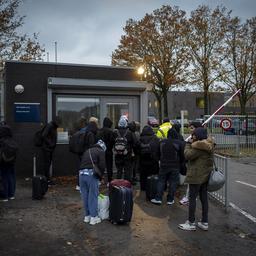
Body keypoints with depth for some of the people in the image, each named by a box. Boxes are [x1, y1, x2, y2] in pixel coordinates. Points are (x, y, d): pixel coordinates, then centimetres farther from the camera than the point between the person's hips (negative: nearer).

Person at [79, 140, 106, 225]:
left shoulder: (87, 151, 26)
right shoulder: (101, 151, 7)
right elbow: (102, 165, -6)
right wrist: (100, 176, 8)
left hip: (81, 174, 6)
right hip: (91, 174, -6)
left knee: (85, 196, 14)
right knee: (93, 196, 3)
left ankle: (87, 216, 24)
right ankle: (94, 217, 8)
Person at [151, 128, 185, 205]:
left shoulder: (162, 142, -1)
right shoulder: (178, 143, -9)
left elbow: (159, 154, 9)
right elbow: (182, 155, -2)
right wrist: (179, 162, 15)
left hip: (164, 165, 2)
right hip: (175, 166, -2)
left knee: (161, 181, 9)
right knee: (173, 183, 6)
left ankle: (158, 198, 9)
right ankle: (170, 200, 10)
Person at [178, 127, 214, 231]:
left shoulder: (199, 146, -20)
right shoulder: (208, 145, 11)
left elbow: (188, 155, -19)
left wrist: (188, 144, -5)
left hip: (196, 176, -9)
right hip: (205, 176, 10)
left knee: (192, 198, 0)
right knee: (204, 198, 13)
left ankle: (191, 223, 7)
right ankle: (204, 222, 20)